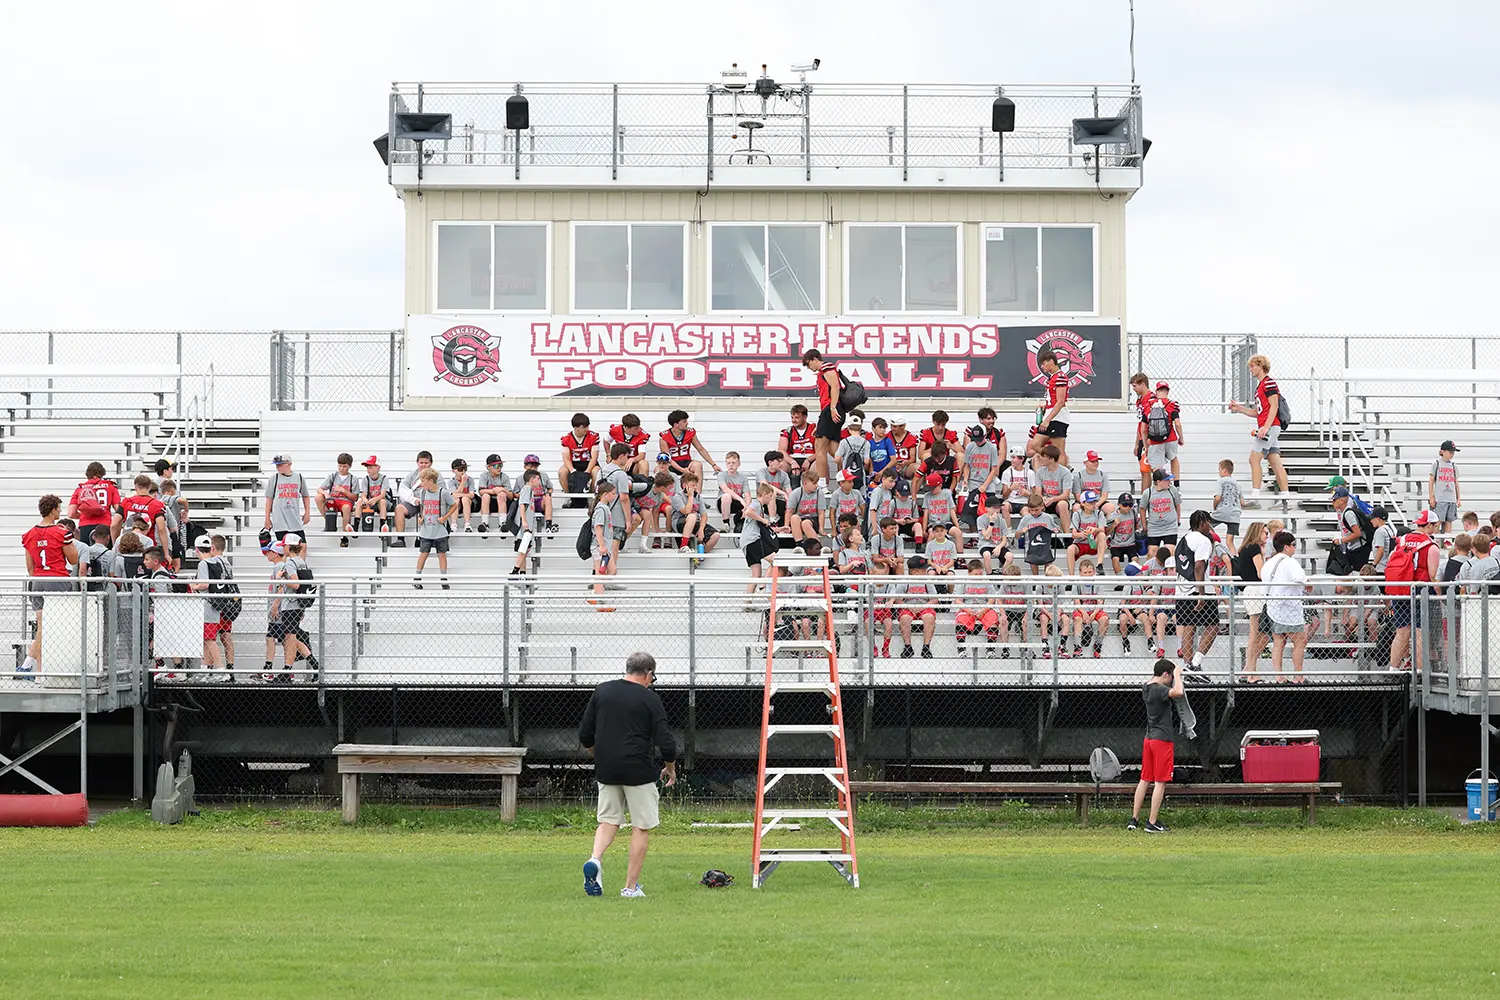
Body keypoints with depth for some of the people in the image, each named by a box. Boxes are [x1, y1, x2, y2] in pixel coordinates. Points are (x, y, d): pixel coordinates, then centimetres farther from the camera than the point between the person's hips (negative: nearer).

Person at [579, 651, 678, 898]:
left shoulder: (601, 691, 7)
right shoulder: (649, 699, -6)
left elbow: (585, 736, 10)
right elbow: (666, 742, -8)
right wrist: (670, 768, 11)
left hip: (606, 771, 4)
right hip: (638, 771, -4)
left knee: (608, 820, 15)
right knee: (641, 827, 5)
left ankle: (595, 858, -13)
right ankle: (631, 886, 3)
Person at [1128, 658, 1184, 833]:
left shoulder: (1146, 688, 8)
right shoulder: (1160, 690, -18)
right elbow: (1178, 692, -37)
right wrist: (1177, 675, -20)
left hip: (1148, 738, 8)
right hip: (1162, 740, -8)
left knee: (1145, 780, 13)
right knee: (1160, 782, -4)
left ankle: (1134, 819, 13)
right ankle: (1152, 823, -5)